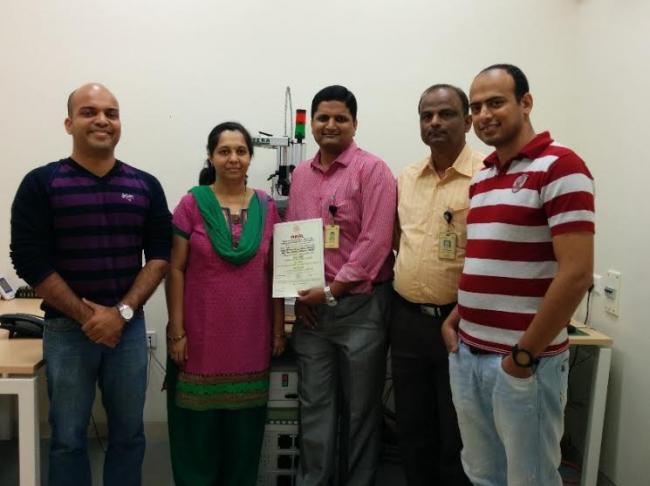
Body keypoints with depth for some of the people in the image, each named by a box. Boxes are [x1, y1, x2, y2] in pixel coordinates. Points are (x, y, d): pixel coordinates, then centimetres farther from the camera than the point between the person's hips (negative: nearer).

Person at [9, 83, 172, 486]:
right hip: (67, 328, -1)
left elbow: (160, 255, 1)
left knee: (129, 434, 12)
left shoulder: (146, 186, 3)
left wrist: (122, 312, -10)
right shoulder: (41, 184, -3)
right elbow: (29, 260, -7)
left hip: (129, 326, 2)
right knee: (68, 438, 10)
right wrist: (85, 316, -10)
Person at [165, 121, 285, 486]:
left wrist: (279, 329, 5)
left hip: (251, 337, 2)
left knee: (244, 427, 13)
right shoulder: (192, 204, -4)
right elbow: (176, 269, -4)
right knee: (198, 427, 9)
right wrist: (176, 331, -7)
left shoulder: (267, 207, 3)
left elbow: (275, 272, 6)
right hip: (202, 335, -2)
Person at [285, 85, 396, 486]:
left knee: (360, 408, 9)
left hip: (360, 306, -5)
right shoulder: (301, 174, 12)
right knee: (315, 405, 13)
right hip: (311, 308, 5)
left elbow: (376, 241, -14)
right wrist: (299, 292, 2)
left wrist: (332, 291, -14)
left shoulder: (372, 169, -6)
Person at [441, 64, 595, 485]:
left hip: (523, 361, -7)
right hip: (467, 353, 7)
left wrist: (525, 354, -16)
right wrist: (455, 320, 8)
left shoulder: (560, 167, -12)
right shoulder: (481, 177, 12)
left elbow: (576, 274, -19)